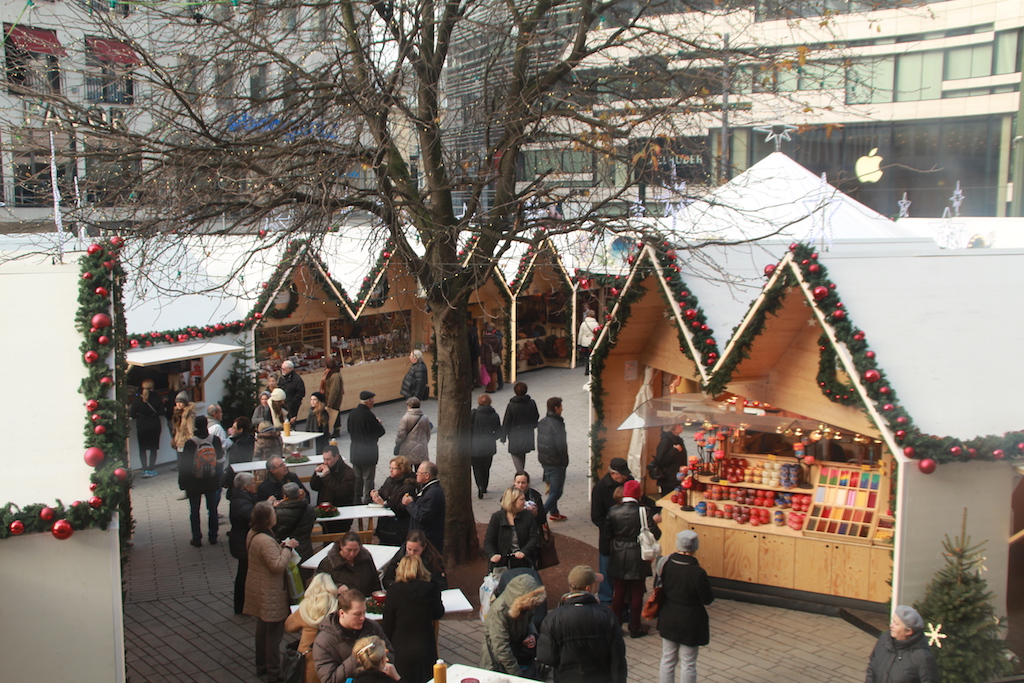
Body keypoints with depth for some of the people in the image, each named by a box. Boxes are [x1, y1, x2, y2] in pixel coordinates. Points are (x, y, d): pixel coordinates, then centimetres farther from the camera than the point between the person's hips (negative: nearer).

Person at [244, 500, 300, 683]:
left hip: (258, 589, 10)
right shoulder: (266, 541, -29)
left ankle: (261, 666, 35)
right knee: (274, 632, 2)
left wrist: (280, 547, 4)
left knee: (262, 628, 22)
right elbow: (278, 565, -29)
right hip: (270, 594, -10)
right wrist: (288, 548, -19)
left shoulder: (252, 534, 3)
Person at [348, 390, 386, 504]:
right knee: (368, 478, 3)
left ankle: (357, 500, 25)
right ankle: (367, 501, 6)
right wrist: (378, 423, 4)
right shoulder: (368, 415, -21)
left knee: (357, 478, 17)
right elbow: (380, 431, -15)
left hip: (355, 451, 7)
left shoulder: (352, 413, 1)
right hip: (368, 451, -7)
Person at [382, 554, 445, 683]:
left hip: (400, 651, -1)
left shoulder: (394, 591, -12)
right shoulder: (431, 589, -9)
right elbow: (438, 614, 7)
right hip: (425, 648, 1)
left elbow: (387, 624, -6)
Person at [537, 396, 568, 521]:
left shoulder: (541, 422, 5)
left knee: (553, 488, 23)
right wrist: (565, 461, -10)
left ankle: (554, 513, 34)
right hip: (555, 463, -9)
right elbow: (561, 445, -24)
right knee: (556, 491, -2)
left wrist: (543, 455, 16)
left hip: (543, 460, 9)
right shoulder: (557, 424, -21)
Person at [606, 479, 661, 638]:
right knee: (636, 594, 10)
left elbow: (607, 533, -3)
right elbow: (655, 534, -16)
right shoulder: (643, 511, -17)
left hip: (618, 559, 3)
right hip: (637, 559, -3)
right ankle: (635, 628, 18)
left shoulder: (613, 512, -8)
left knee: (619, 592, 17)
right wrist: (654, 522, 4)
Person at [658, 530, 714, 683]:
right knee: (688, 664, 10)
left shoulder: (665, 564, -11)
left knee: (667, 660, 19)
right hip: (690, 623, -4)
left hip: (668, 620, 4)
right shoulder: (698, 573, -26)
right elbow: (708, 600, -15)